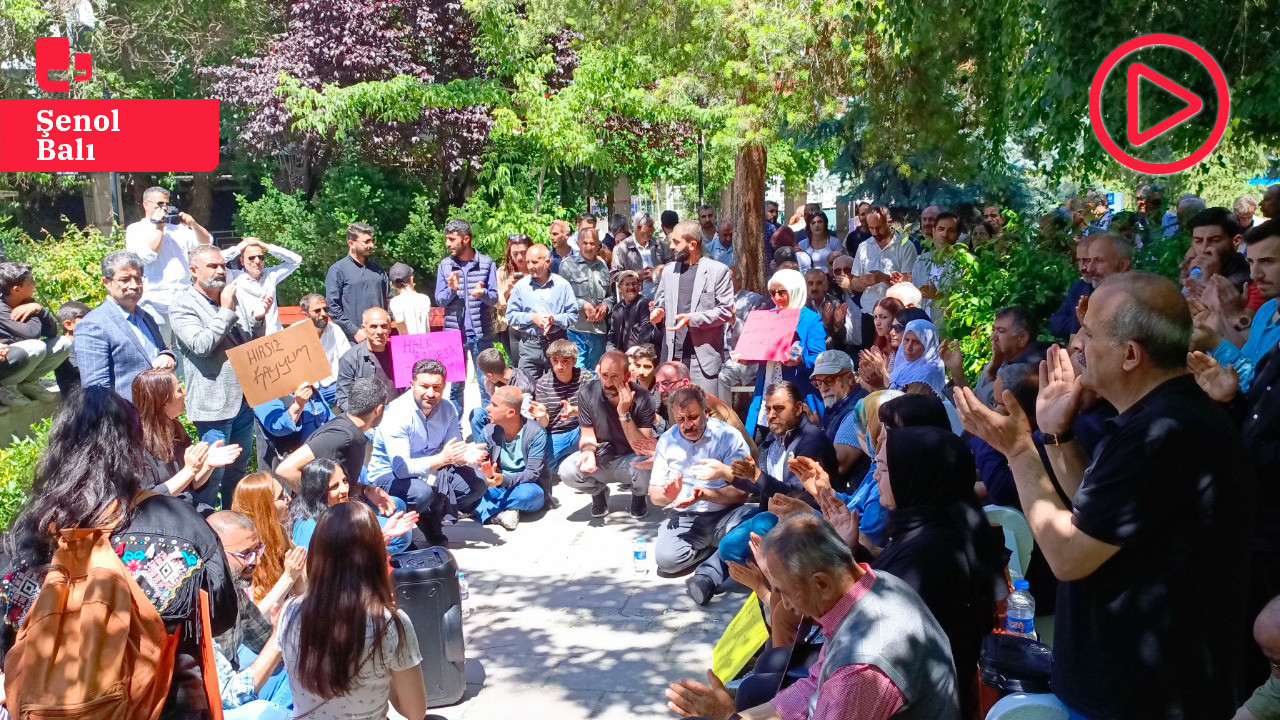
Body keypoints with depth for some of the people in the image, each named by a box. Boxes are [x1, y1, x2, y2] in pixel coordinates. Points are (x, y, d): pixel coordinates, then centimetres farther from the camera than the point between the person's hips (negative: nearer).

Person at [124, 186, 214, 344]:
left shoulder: (176, 227, 21)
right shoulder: (135, 229, 6)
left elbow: (207, 242, 17)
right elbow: (148, 255, -11)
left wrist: (193, 224, 1)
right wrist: (159, 227, -4)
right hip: (157, 305, -4)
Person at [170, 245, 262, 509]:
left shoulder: (230, 300, 18)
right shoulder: (182, 306, -4)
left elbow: (252, 346, 22)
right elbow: (201, 345, -19)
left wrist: (259, 320, 2)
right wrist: (226, 311, -13)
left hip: (244, 400, 7)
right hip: (214, 405, -7)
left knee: (238, 470, 16)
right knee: (212, 475, -5)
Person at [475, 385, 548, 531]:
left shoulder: (535, 433, -16)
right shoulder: (489, 431, -3)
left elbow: (532, 473, -20)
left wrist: (504, 480, -36)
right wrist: (485, 475, -32)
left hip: (527, 486, -3)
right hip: (499, 488, 3)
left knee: (527, 493, -39)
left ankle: (485, 509, -18)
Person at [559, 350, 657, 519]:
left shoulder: (641, 399, -23)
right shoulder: (587, 393, -16)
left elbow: (641, 450, -28)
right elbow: (588, 434, -4)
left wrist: (624, 413, -38)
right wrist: (588, 451, -28)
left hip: (629, 459, -2)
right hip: (601, 457, 2)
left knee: (644, 465, -36)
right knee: (567, 471, -26)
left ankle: (639, 496, 3)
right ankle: (599, 491, 10)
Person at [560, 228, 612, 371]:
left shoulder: (603, 266, 15)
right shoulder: (568, 265, -1)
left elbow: (610, 294, 22)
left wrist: (605, 305, 2)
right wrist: (584, 305, -11)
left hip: (598, 329, 5)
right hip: (576, 328, -5)